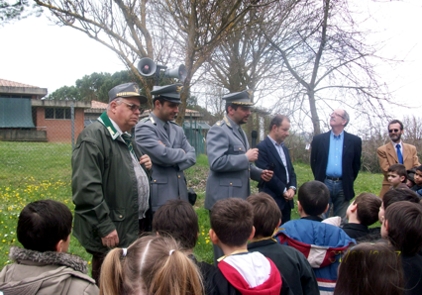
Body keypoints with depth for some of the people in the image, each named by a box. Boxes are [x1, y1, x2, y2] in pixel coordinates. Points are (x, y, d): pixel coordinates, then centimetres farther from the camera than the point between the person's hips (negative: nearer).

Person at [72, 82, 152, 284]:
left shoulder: (126, 138, 16)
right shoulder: (93, 136, -14)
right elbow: (87, 187, -23)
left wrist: (145, 167, 8)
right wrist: (105, 227, -23)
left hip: (137, 226, 9)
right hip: (112, 233, -9)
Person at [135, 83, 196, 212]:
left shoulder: (178, 129, 15)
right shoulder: (144, 127, -9)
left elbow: (192, 156, 8)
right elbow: (163, 156, -20)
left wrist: (175, 163, -11)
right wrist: (181, 153, -1)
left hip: (180, 194, 7)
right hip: (159, 196, -7)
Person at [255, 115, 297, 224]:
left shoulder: (284, 148, 17)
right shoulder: (262, 147, -11)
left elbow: (291, 170, 17)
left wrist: (292, 188, -1)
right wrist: (283, 190, -12)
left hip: (286, 199, 8)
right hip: (272, 200, -8)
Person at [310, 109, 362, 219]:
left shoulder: (354, 141, 4)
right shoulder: (319, 139, 6)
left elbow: (356, 164, 9)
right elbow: (313, 161, 11)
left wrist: (349, 182, 8)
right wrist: (319, 179, 10)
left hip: (343, 186, 0)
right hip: (324, 184, 0)